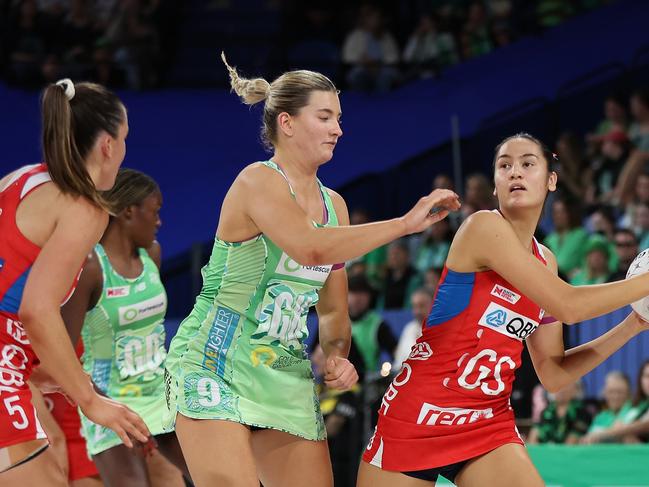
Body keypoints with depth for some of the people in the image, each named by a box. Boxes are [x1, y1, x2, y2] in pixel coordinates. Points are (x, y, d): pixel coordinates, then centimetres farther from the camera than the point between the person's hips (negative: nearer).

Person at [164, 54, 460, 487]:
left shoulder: (333, 204, 12)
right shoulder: (258, 181, -12)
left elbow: (333, 309, 17)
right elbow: (311, 247, -31)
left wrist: (337, 355, -4)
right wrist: (404, 223, -28)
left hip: (286, 377, 8)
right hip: (216, 368, -7)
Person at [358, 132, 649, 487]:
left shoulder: (544, 262, 9)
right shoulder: (484, 227, -13)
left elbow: (553, 374, 9)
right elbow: (566, 305, -20)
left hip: (489, 425, 5)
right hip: (416, 418, -5)